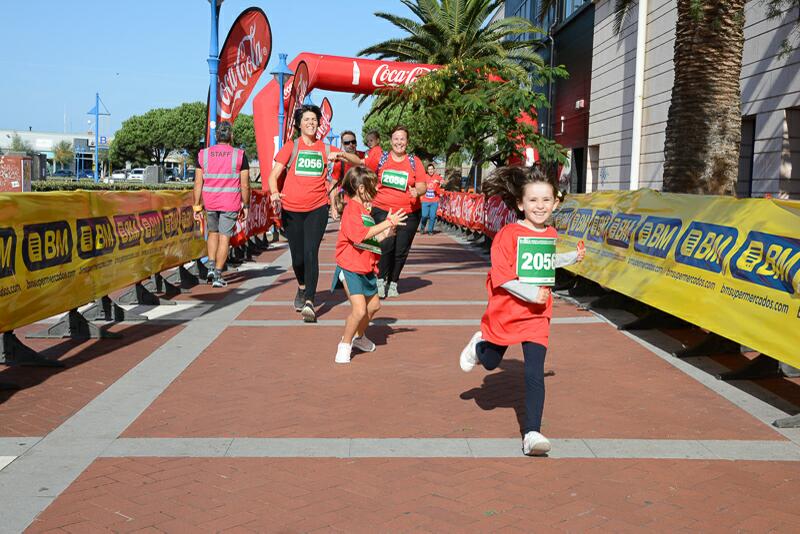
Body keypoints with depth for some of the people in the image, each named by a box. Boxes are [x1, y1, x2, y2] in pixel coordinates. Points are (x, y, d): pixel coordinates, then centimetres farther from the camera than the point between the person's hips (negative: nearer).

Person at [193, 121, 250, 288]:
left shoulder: (204, 154, 1)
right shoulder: (239, 155, -6)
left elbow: (198, 183, 0)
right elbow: (245, 185, -6)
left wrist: (197, 207, 4)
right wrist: (246, 206, 4)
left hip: (210, 203, 3)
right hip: (230, 204, -2)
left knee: (213, 233, 23)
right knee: (224, 237, 4)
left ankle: (211, 266, 12)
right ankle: (218, 275, 3)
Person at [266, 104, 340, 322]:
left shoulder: (326, 149, 7)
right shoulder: (291, 147, 3)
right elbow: (274, 175, -4)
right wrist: (274, 193, -20)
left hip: (317, 208, 0)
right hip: (291, 209, 0)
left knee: (311, 253, -13)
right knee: (297, 256, 7)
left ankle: (309, 302, -13)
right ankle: (302, 288, 38)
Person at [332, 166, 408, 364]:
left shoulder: (364, 209, 14)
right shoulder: (351, 209, -17)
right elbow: (363, 234, -30)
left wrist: (385, 233, 4)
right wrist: (387, 223, -26)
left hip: (366, 268, 10)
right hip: (350, 268, -10)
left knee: (373, 305, 20)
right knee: (359, 309, -18)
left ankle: (359, 336, 42)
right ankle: (345, 344, 1)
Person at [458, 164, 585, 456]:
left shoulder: (550, 234, 1)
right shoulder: (508, 234, -18)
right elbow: (501, 278, -21)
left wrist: (573, 257, 13)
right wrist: (531, 293, -26)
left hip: (537, 315, 3)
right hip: (505, 312, -2)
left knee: (535, 374, -9)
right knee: (490, 362, 21)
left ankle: (532, 433, -5)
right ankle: (478, 345, 57)